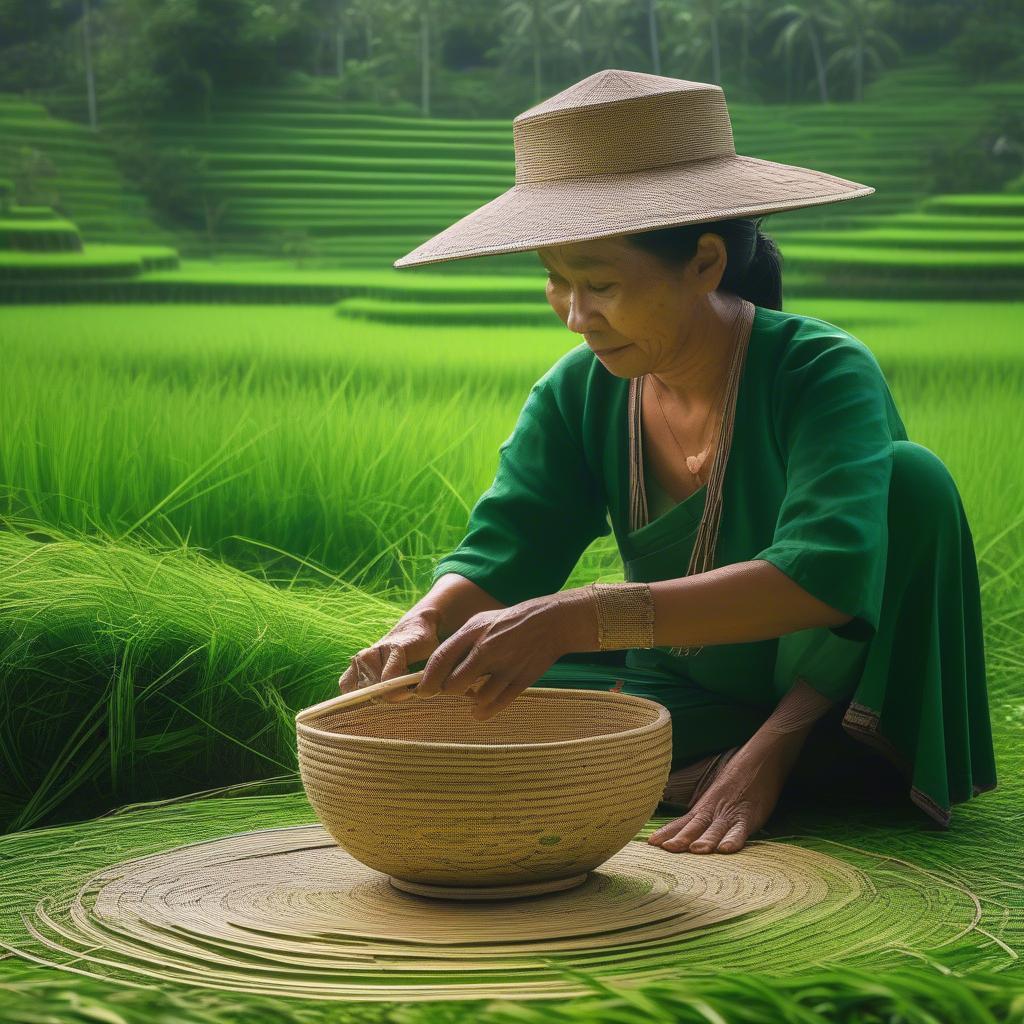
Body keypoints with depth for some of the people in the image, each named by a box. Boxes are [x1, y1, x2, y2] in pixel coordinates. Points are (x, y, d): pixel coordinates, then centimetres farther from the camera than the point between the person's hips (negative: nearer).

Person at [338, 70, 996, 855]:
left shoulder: (824, 372, -22)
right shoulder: (578, 393, -4)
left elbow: (827, 578, -38)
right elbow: (501, 552, -11)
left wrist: (574, 619, -47)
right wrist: (421, 627, -36)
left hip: (840, 705, -4)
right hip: (689, 698, 4)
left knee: (911, 478, -29)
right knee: (458, 711, -19)